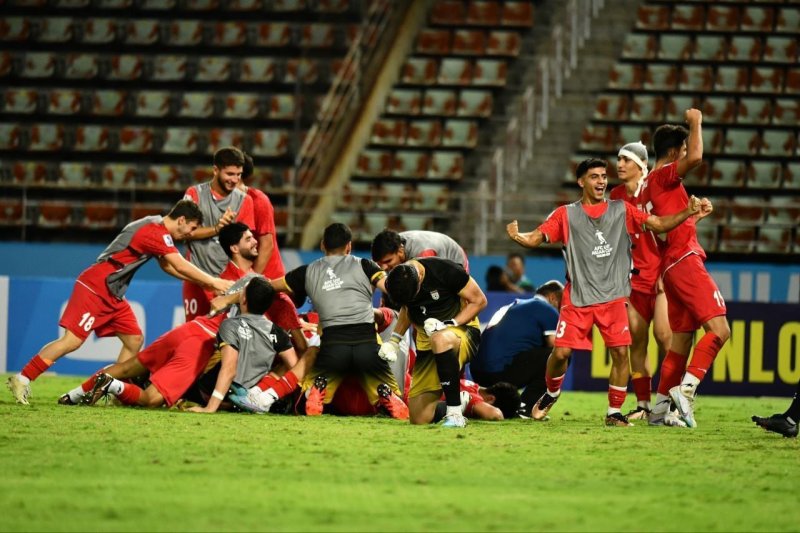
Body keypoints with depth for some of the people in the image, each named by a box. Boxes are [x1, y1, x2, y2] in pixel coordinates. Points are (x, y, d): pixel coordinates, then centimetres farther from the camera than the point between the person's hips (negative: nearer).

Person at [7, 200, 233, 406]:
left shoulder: (157, 230, 16)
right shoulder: (155, 232, -16)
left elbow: (168, 266, 24)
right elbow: (180, 266, -21)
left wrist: (204, 282, 16)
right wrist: (213, 282, -14)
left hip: (112, 295, 11)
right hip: (95, 289, -11)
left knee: (134, 340, 6)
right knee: (72, 341, -16)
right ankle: (23, 379, -14)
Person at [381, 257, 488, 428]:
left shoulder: (445, 271, -22)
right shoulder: (399, 281, -6)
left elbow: (479, 300, -13)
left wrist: (448, 324, -23)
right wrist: (394, 341, 3)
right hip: (426, 343, 6)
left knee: (441, 340, -44)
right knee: (419, 418, -3)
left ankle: (455, 413, -34)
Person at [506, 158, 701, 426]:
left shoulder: (622, 210, 9)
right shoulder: (566, 215, 6)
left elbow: (659, 224, 5)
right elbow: (536, 238, 0)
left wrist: (687, 212, -10)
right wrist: (517, 236, -22)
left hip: (613, 297, 1)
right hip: (577, 298, -1)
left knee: (620, 352, -10)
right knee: (561, 352, -6)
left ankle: (614, 412, 3)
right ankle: (551, 395, 23)